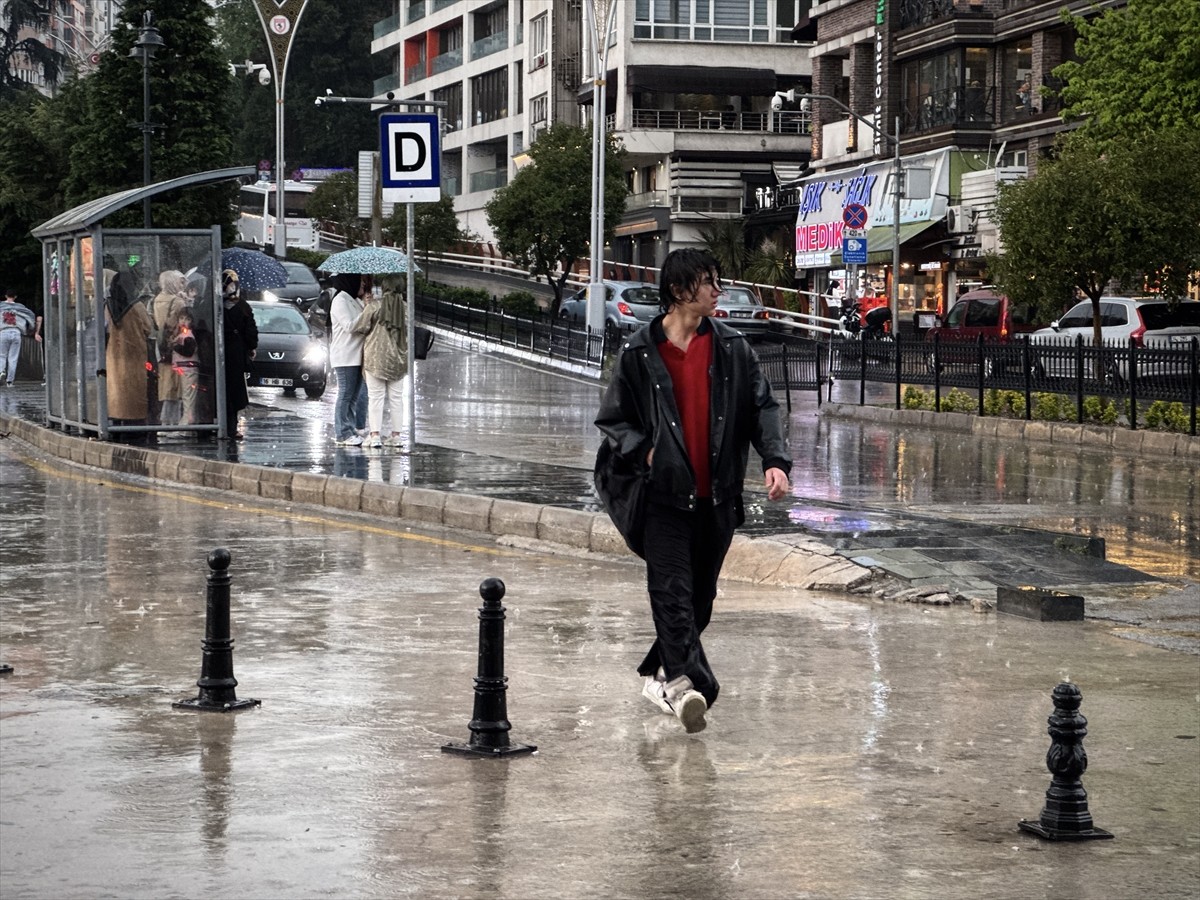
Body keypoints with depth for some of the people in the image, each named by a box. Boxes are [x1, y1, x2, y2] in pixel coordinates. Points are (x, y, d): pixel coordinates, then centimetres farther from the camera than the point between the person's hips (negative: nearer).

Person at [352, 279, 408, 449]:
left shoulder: (375, 305, -10)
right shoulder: (404, 307, 1)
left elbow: (360, 328, -7)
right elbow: (407, 330, 10)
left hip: (375, 357, -3)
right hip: (398, 358, 3)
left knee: (376, 397, 1)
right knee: (396, 398, 10)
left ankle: (375, 435, -6)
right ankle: (396, 435, 12)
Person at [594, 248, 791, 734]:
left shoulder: (731, 348, 5)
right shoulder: (639, 352, -1)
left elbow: (762, 407, 4)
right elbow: (613, 420, 6)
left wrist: (775, 459, -11)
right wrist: (644, 451, -11)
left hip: (718, 495, 3)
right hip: (665, 493, -3)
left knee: (700, 595, 11)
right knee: (672, 589, -16)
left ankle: (659, 673, 29)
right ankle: (690, 681, -26)